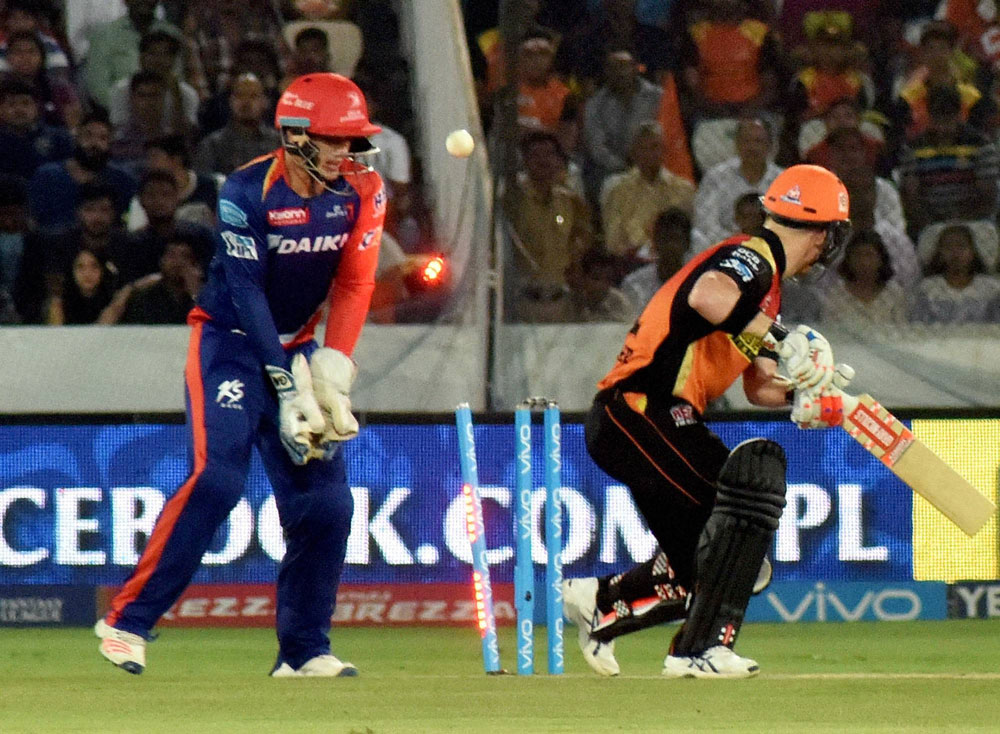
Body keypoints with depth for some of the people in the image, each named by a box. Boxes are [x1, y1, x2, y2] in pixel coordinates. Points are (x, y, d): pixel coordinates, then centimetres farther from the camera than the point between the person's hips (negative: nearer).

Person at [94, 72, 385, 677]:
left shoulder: (362, 190, -5)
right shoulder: (248, 193, -19)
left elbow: (355, 284, -6)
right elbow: (247, 293, -20)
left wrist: (331, 372, -18)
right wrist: (287, 382, -25)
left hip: (297, 347, 5)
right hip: (231, 340, -5)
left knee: (326, 501, -3)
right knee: (219, 478, -23)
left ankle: (304, 651, 7)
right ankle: (128, 622, -19)